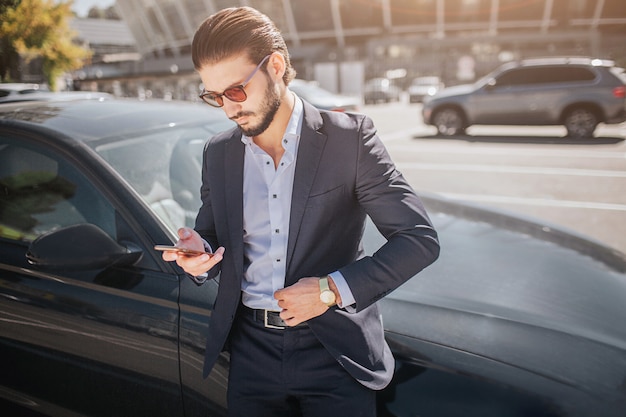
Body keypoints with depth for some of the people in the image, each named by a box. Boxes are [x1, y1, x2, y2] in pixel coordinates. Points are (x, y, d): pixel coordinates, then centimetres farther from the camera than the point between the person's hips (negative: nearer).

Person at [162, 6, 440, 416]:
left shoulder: (349, 136, -10)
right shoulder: (218, 153, 5)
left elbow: (420, 239, -11)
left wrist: (332, 289, -18)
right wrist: (199, 256, -8)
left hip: (334, 352, -3)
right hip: (253, 351, 4)